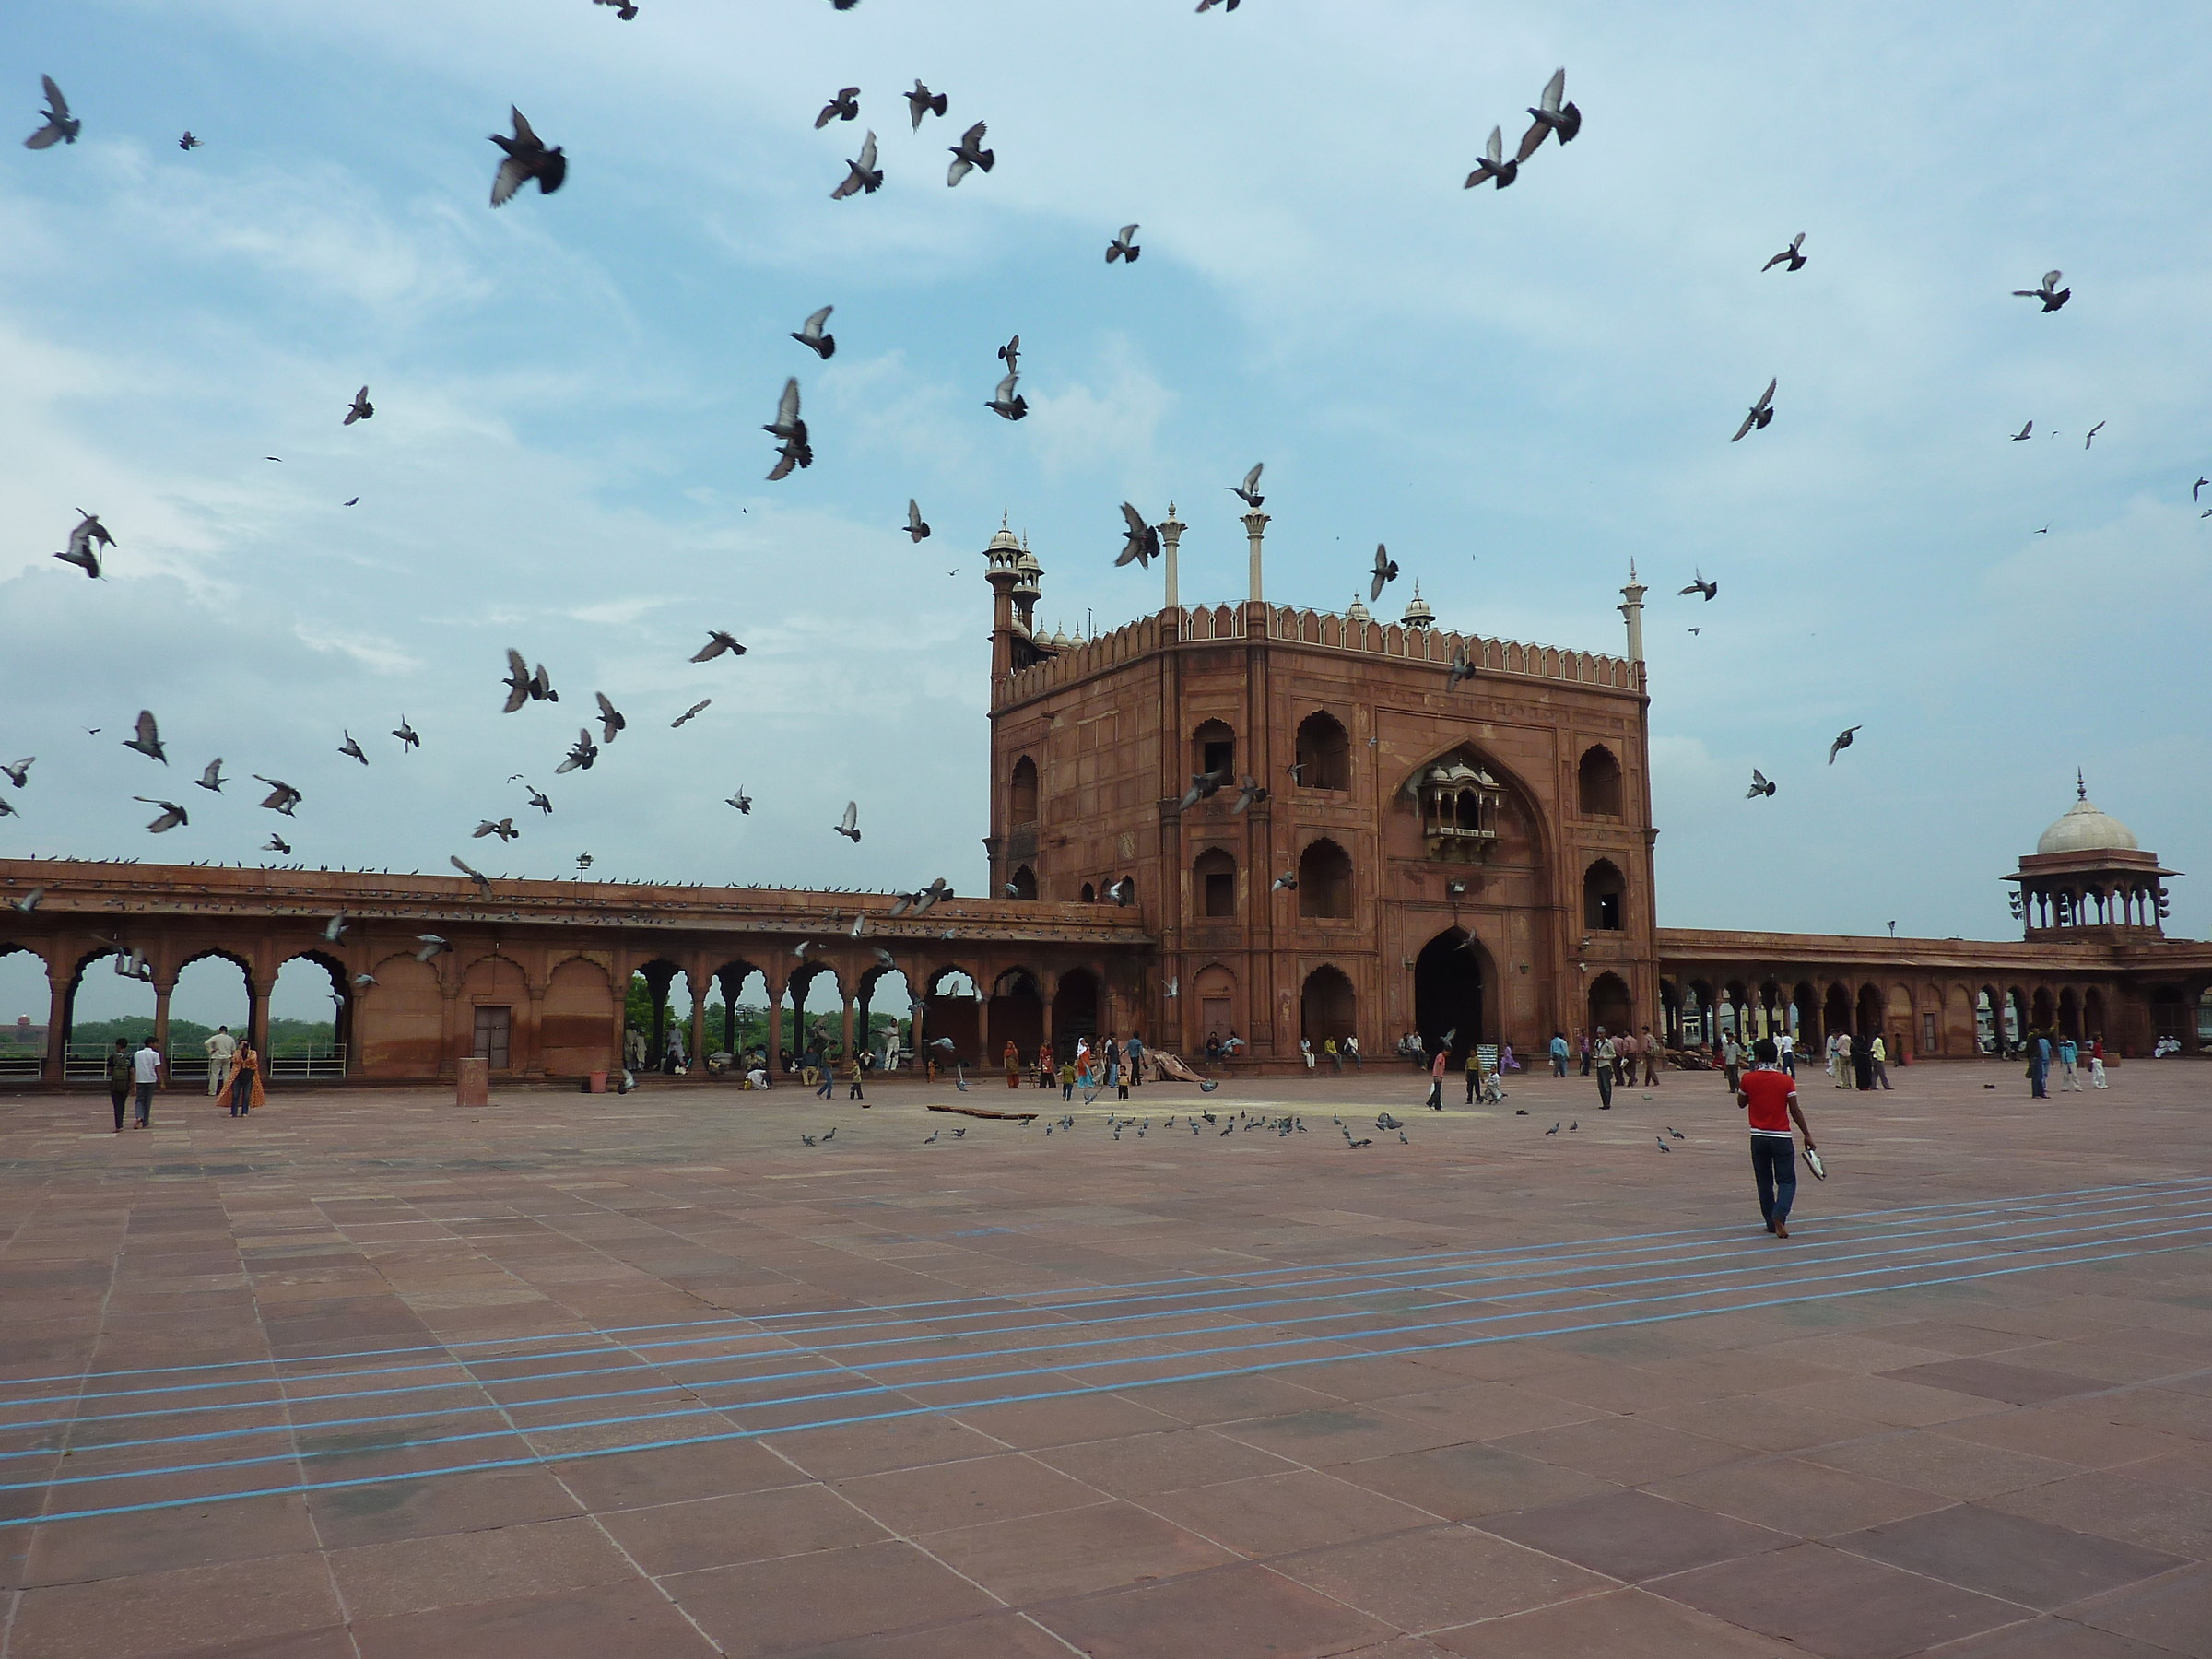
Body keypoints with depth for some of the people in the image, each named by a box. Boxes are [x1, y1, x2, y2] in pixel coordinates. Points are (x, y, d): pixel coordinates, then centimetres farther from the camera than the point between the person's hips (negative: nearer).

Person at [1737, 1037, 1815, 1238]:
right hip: (1782, 1137, -1)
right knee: (1787, 1181, 4)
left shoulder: (1748, 1079, -4)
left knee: (1764, 1182, 13)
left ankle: (1771, 1222, 15)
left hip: (1758, 1136, 1)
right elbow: (1795, 1110, -6)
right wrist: (1807, 1135, 1)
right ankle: (1779, 1216, -18)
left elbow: (1741, 1103, 11)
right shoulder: (1786, 1080, -6)